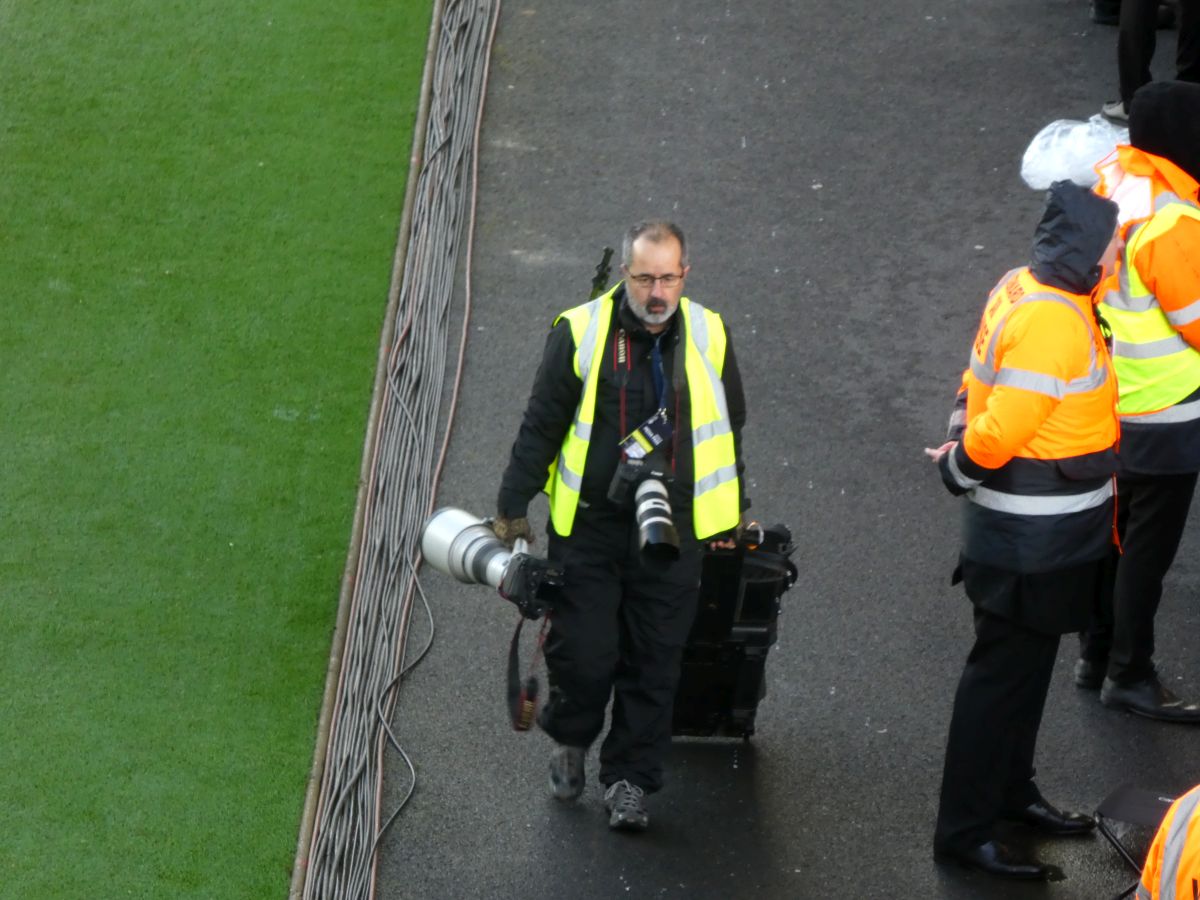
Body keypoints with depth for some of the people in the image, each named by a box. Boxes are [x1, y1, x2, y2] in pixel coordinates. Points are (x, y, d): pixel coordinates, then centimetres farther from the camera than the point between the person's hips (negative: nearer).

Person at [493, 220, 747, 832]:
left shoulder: (707, 336, 2)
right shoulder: (580, 333, -7)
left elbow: (728, 430, 16)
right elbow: (541, 426, 1)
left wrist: (728, 518, 21)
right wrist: (512, 508, 3)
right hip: (588, 527, -2)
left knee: (655, 661, 4)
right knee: (583, 654, -2)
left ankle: (629, 777, 18)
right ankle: (570, 740, 28)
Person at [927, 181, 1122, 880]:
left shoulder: (1024, 291, 5)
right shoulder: (1052, 323, -27)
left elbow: (982, 390, 14)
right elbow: (1002, 428, -26)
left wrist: (963, 447, 3)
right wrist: (961, 466, -9)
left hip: (1044, 533, 10)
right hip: (1037, 535, -10)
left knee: (1027, 662, 23)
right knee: (1004, 672, -1)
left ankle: (1012, 793, 39)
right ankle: (965, 830, 6)